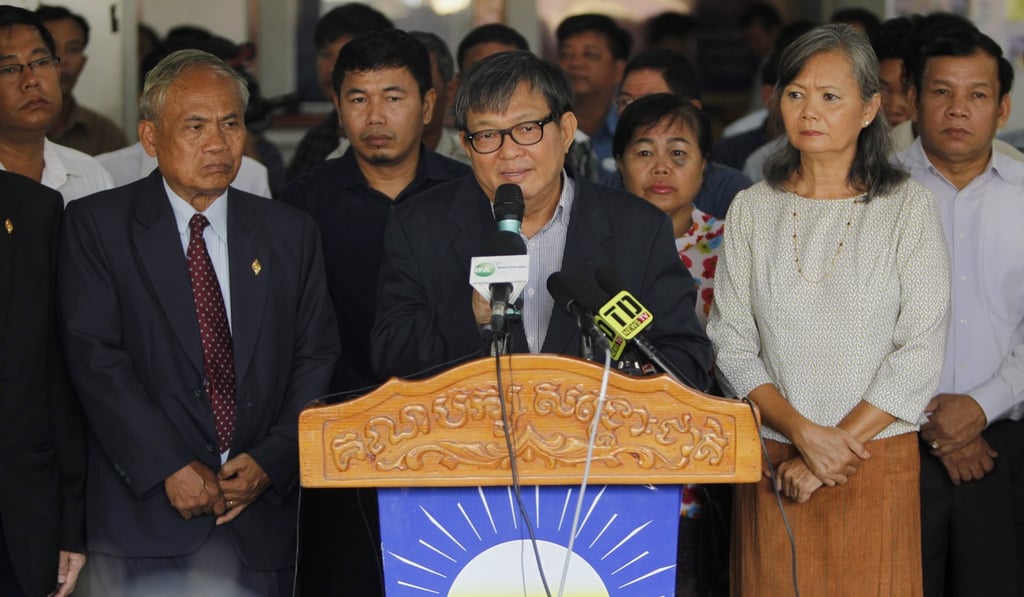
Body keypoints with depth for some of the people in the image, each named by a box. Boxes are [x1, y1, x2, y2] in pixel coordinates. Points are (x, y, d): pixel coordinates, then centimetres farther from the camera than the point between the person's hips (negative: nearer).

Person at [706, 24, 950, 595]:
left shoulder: (910, 207, -1)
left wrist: (835, 448, -12)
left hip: (878, 463, -2)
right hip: (773, 465, 2)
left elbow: (921, 353, -7)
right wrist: (803, 432, -12)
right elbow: (731, 345, 3)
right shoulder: (752, 210, 7)